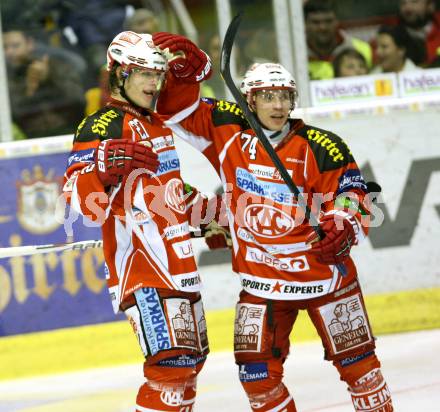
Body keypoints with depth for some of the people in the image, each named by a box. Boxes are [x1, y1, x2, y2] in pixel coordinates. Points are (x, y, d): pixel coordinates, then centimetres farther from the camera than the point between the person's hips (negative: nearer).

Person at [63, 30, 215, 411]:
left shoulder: (158, 123, 16)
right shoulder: (103, 127, -11)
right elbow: (85, 203, -24)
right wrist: (105, 163, -39)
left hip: (178, 264, 10)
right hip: (143, 271, -10)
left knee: (192, 358, 19)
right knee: (172, 364, -20)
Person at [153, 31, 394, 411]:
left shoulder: (320, 147, -11)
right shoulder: (228, 131, -2)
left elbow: (351, 193, -9)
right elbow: (182, 110, 3)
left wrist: (344, 226, -28)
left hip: (322, 271, -2)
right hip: (261, 278, 2)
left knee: (355, 359, 5)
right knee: (257, 371, -2)